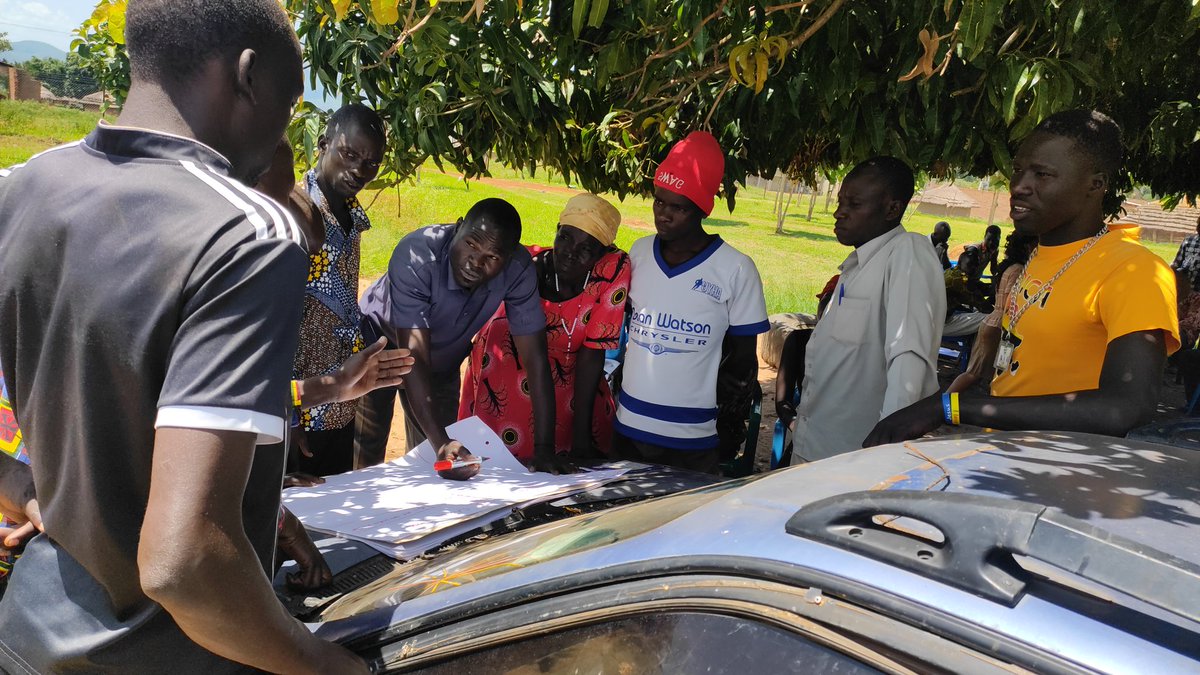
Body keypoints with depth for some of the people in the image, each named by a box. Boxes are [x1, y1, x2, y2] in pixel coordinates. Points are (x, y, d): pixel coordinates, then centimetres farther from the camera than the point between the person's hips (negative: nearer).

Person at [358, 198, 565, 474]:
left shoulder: (518, 269, -28)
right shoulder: (417, 256, -38)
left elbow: (535, 357, -25)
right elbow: (414, 356, -41)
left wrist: (544, 449, -29)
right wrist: (441, 441, -51)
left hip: (442, 360, 3)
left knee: (432, 458, 4)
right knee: (366, 452, -1)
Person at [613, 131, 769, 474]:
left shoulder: (736, 269, -9)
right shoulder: (639, 252, 4)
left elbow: (742, 359, -3)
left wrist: (731, 422, -2)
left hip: (693, 435, -4)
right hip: (628, 424, 4)